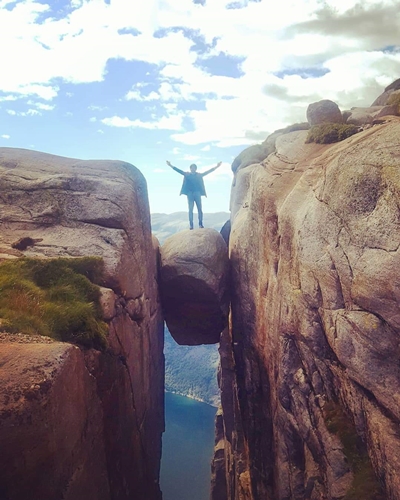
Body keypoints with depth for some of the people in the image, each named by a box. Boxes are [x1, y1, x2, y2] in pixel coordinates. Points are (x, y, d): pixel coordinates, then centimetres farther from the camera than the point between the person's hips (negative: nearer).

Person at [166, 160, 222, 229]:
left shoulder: (199, 175, 9)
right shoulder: (187, 174, 8)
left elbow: (208, 172, 8)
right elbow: (179, 170, 5)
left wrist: (216, 167, 5)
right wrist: (171, 166, 0)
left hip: (197, 193, 1)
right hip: (190, 194, -1)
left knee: (199, 209, -3)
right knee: (190, 209, -4)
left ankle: (200, 224, 1)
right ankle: (191, 224, -3)